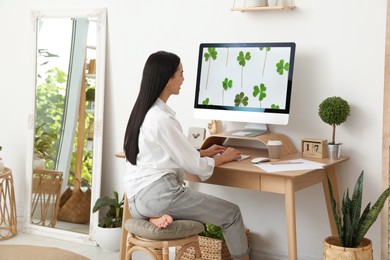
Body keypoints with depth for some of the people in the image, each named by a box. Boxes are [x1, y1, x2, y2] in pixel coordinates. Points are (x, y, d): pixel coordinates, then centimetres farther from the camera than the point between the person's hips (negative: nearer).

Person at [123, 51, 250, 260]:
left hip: (139, 197, 9)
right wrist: (222, 158, 6)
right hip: (157, 193, -9)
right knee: (232, 214, 2)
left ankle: (158, 215, 3)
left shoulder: (143, 110, 10)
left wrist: (204, 152, 20)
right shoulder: (161, 118, -18)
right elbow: (193, 165, -12)